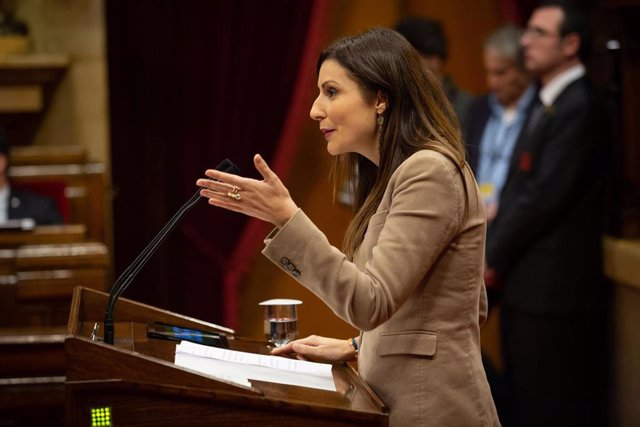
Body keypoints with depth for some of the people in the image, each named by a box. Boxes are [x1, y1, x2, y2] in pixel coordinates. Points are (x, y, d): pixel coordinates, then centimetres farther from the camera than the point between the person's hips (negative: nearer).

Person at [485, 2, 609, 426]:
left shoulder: (580, 108, -15)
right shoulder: (549, 104, 16)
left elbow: (545, 197, -20)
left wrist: (493, 257, -10)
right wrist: (492, 252, 7)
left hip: (555, 287, -9)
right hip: (527, 283, 9)